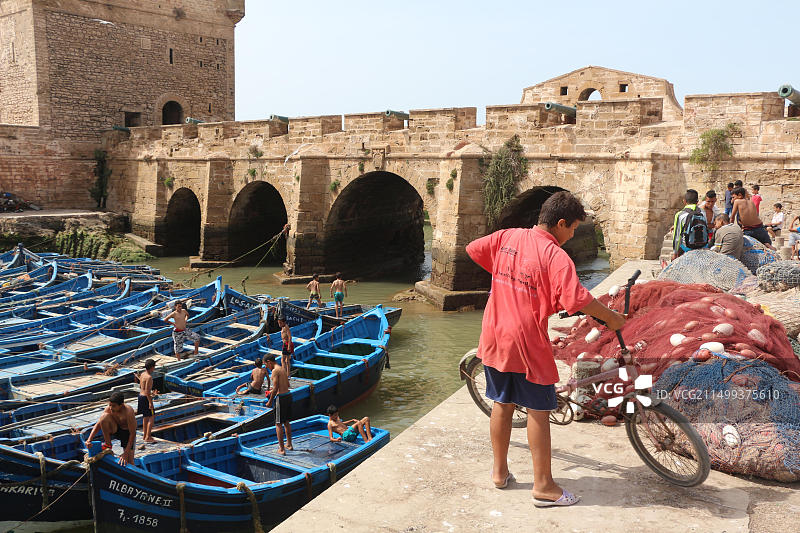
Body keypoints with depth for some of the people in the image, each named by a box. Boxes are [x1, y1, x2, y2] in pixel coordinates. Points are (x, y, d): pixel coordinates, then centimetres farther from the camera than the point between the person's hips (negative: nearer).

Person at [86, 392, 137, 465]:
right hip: (115, 430, 4)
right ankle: (107, 444, -10)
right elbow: (98, 425, -11)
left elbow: (132, 434, -30)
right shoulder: (108, 409, -20)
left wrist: (126, 453, -32)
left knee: (129, 462, -12)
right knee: (104, 416, -25)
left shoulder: (128, 411, -32)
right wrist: (89, 439, -25)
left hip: (127, 433, -3)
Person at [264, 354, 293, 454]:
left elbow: (275, 388, -18)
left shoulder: (275, 371, -14)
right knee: (286, 422, 20)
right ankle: (289, 444, 30)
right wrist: (273, 391, 25)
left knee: (278, 424, 0)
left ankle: (281, 449, 2)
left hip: (281, 397, -9)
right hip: (288, 395, 9)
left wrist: (270, 401, -9)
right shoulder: (283, 369, 12)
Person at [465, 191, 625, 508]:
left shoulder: (507, 237, 2)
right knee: (538, 411, 6)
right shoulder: (555, 256, -15)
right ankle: (543, 485, 14)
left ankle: (500, 471, 30)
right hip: (526, 342, -6)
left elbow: (472, 249, 14)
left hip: (495, 337, 6)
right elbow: (575, 300, -24)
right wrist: (612, 318, -9)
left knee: (502, 404, 17)